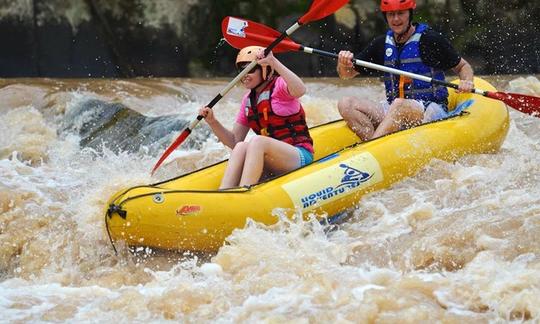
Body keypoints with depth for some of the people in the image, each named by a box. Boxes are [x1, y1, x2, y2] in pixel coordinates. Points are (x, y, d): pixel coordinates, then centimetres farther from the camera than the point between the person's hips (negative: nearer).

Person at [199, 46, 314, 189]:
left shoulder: (279, 85, -3)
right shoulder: (248, 100, 16)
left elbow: (300, 90, -29)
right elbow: (234, 141, 14)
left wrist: (274, 62, -33)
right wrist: (212, 122, -2)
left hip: (300, 157, -6)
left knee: (256, 142, -31)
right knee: (241, 147, -23)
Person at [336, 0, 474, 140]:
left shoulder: (429, 39, -3)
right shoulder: (381, 44, 10)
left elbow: (463, 66, 6)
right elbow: (346, 74, 15)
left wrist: (467, 82, -17)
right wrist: (343, 64, -9)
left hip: (432, 110, -6)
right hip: (394, 109, 6)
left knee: (399, 105, -38)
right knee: (346, 104, -16)